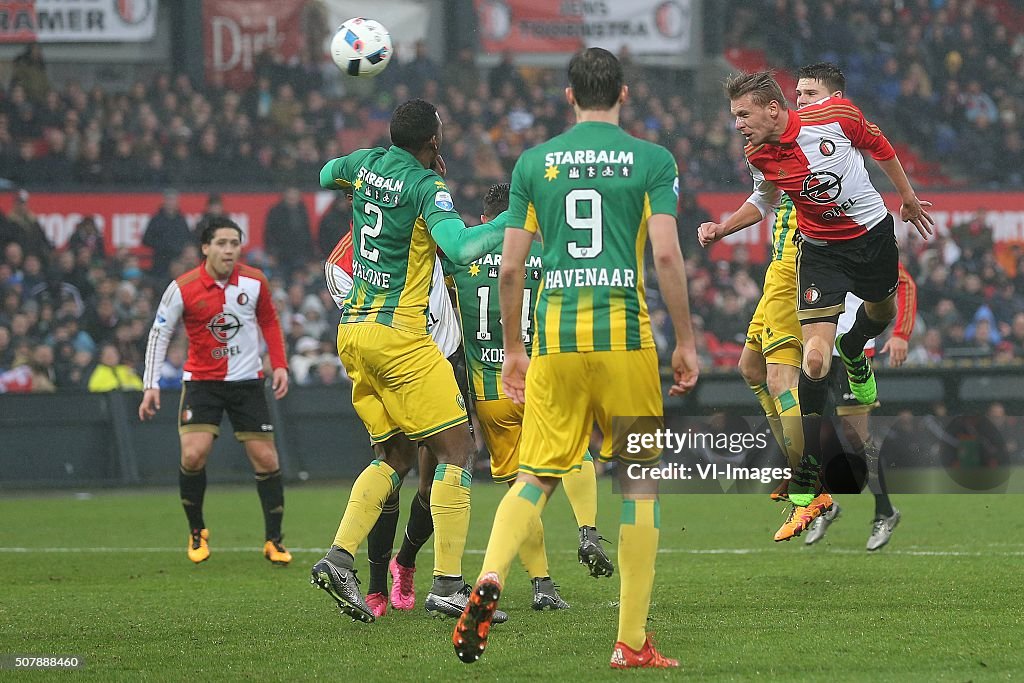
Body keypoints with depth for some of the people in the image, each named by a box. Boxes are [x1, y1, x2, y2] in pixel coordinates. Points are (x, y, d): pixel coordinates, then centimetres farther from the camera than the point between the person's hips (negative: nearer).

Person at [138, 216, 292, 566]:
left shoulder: (254, 281, -5)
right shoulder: (182, 288, -12)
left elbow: (269, 321, 12)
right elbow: (159, 334, -3)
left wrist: (279, 365, 3)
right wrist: (151, 385, -7)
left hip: (247, 380, 2)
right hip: (201, 380, -2)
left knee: (266, 459, -3)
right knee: (193, 455, -17)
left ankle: (273, 541, 10)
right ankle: (197, 533, 5)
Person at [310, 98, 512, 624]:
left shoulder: (368, 164, 8)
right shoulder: (427, 186, -13)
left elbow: (326, 175, 31)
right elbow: (458, 247, -28)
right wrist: (512, 223, -22)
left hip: (352, 332, 8)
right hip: (398, 334, -8)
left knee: (395, 456, 15)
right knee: (456, 447, -4)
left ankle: (339, 556, -1)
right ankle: (448, 585, -11)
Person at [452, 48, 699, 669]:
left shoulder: (534, 163, 10)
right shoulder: (652, 161, 3)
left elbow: (510, 268, 9)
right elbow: (667, 254, -6)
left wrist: (513, 350, 19)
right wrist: (686, 342, 2)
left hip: (555, 338, 2)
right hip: (625, 333, -2)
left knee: (536, 477, 8)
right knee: (641, 482, 6)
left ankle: (490, 579, -21)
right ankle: (632, 641, 4)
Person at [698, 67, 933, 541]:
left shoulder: (836, 115, -21)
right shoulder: (759, 158, -14)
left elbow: (879, 147, 0)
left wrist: (907, 195, 11)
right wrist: (723, 228, -8)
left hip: (873, 233, 1)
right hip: (820, 250, -1)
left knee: (881, 314, 26)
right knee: (813, 360, -15)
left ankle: (853, 353, 67)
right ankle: (805, 493, -13)